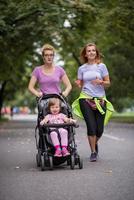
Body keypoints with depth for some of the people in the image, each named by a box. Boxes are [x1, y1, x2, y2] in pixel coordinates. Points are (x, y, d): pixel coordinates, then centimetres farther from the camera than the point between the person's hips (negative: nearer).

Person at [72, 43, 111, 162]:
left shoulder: (101, 66, 5)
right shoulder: (82, 68, 9)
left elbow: (108, 83, 5)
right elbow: (80, 85, 13)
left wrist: (100, 82, -14)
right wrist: (78, 84, -9)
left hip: (100, 99, 0)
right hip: (85, 99, 0)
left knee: (100, 129, 0)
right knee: (91, 126, -9)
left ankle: (95, 143, 33)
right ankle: (93, 152, 6)